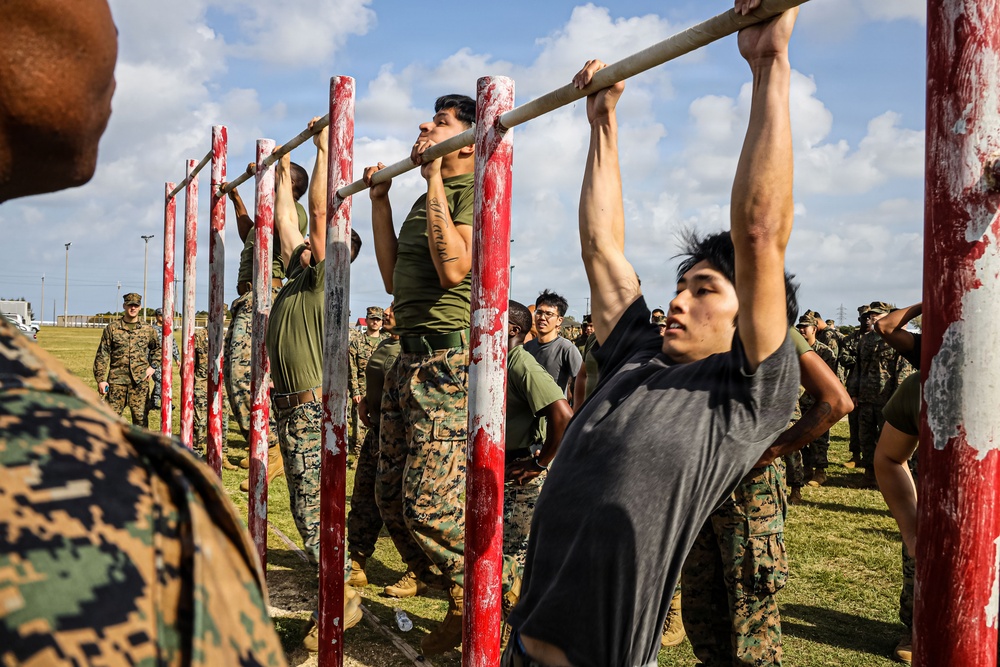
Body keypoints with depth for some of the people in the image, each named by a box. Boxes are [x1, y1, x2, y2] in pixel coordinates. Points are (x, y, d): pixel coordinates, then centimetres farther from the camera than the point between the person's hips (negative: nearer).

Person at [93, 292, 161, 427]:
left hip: (140, 380, 1)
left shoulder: (148, 330, 7)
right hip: (117, 379, 0)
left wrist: (153, 366, 8)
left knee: (140, 415, 2)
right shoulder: (112, 329, 3)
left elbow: (157, 348, 23)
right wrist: (100, 379, -3)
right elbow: (102, 355, 2)